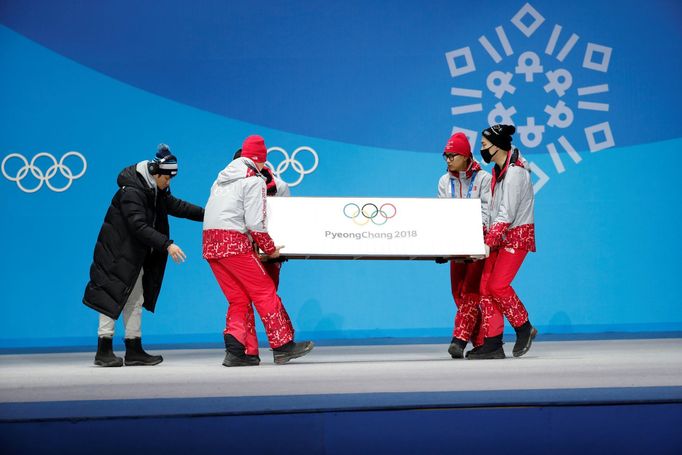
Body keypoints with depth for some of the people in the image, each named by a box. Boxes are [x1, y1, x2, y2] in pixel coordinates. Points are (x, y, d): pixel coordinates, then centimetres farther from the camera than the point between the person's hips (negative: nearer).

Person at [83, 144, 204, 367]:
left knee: (135, 301, 11)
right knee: (112, 298, -5)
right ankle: (104, 351, 3)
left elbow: (175, 205, 16)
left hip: (134, 256, 10)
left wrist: (205, 214, 9)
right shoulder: (131, 191, -23)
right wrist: (167, 245, -34)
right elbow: (139, 226, -30)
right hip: (116, 254, -10)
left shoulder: (156, 190, 6)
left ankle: (134, 351, 16)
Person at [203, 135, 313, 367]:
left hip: (210, 243, 8)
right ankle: (283, 346, -1)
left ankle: (237, 351, 2)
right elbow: (256, 223, -12)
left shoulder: (222, 178, 22)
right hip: (235, 242, -8)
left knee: (238, 298, 11)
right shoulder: (254, 180, -3)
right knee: (265, 292, -2)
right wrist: (270, 249, 1)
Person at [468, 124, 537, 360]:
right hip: (501, 236, 9)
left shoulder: (514, 172, -16)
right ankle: (493, 344, 3)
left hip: (517, 235, -9)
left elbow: (506, 214, -22)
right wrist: (488, 240, 11)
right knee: (485, 286, 0)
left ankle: (524, 328, 7)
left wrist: (488, 243, -26)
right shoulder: (498, 171, 13)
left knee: (498, 285, -15)